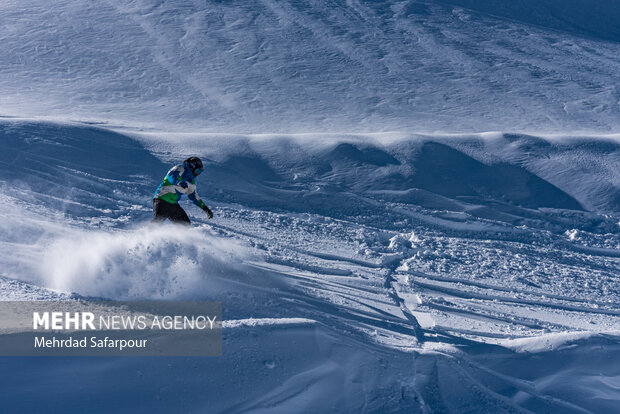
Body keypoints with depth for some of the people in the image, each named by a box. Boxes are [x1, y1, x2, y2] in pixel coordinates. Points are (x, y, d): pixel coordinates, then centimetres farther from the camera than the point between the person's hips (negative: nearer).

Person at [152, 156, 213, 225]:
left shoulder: (191, 181, 19)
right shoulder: (180, 169, -5)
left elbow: (194, 196, 30)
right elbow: (171, 175, -26)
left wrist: (205, 208, 26)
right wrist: (179, 182, -47)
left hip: (173, 204, 8)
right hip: (162, 199, -8)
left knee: (185, 224, -4)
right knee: (158, 220, -25)